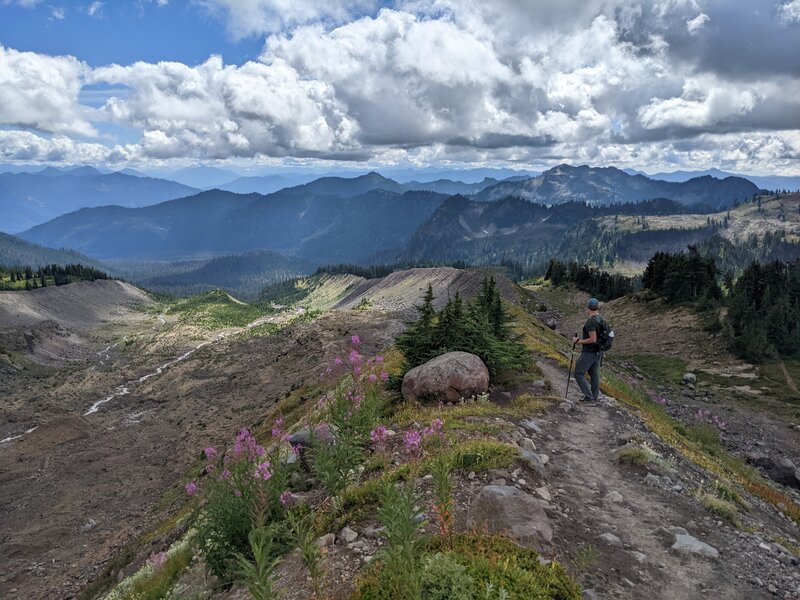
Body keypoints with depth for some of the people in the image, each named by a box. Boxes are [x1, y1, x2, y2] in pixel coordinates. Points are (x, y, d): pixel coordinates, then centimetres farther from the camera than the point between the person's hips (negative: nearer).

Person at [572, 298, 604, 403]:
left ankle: (589, 396, -3)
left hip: (589, 353, -9)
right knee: (594, 374, 15)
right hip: (597, 351, 9)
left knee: (579, 374, -3)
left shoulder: (590, 321, -23)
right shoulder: (600, 318, 5)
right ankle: (595, 397, 23)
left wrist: (578, 341, -16)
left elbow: (593, 339, -25)